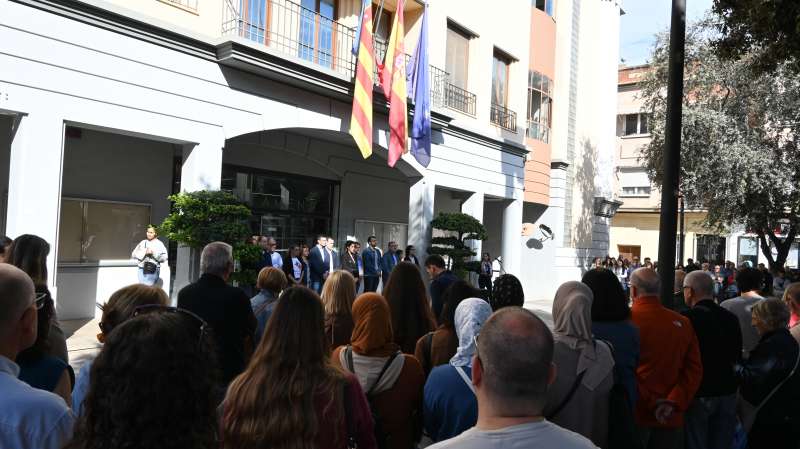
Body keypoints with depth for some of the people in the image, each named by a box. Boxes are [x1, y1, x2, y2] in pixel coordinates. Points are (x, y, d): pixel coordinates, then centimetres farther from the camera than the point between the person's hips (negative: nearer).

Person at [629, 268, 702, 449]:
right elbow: (694, 369, -2)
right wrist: (674, 403, -7)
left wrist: (652, 402, -11)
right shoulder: (682, 323, 2)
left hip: (635, 413, -3)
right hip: (670, 418, 4)